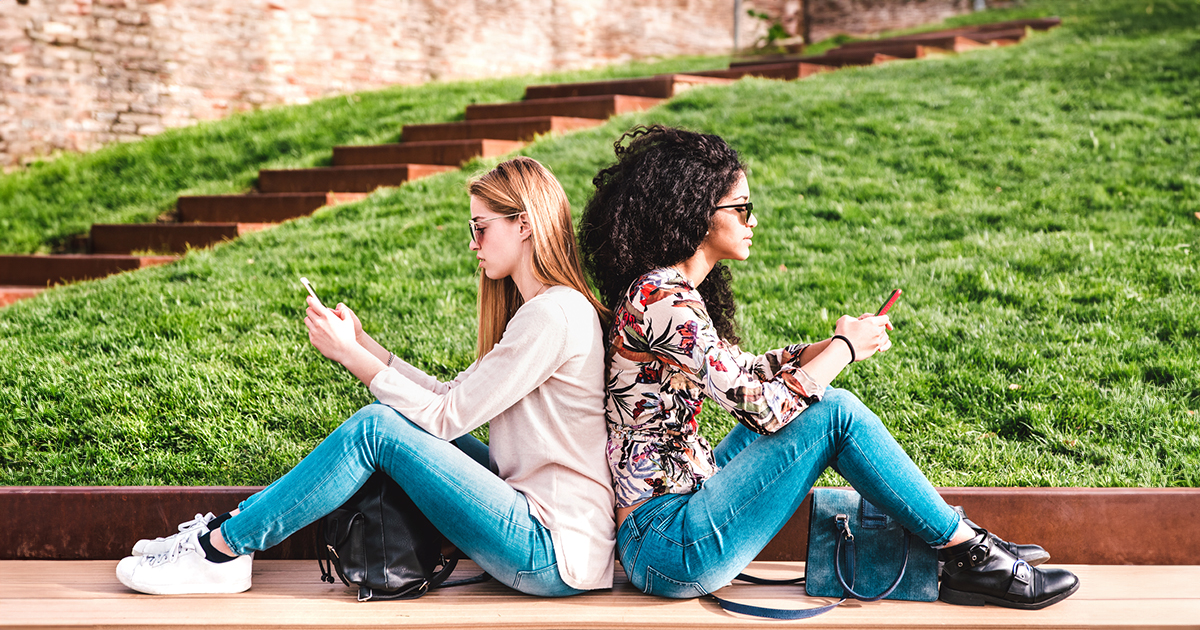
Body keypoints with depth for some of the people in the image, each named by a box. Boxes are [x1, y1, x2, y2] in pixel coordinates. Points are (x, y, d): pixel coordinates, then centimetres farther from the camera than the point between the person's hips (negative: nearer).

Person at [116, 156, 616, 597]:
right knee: (390, 415, 4)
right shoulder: (537, 308, 17)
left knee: (376, 429, -16)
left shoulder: (556, 313, -16)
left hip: (555, 554, -9)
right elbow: (451, 398, 14)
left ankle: (221, 549, -5)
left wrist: (350, 354, -8)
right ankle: (231, 525, 7)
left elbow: (445, 417, -14)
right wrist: (363, 343, 8)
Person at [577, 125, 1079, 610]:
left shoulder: (660, 289, 11)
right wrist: (845, 348, -4)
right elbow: (762, 407, -20)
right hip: (670, 548, -10)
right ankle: (970, 556, 0)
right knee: (836, 414, -12)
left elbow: (743, 375, 21)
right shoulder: (662, 300, -20)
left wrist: (833, 345, 8)